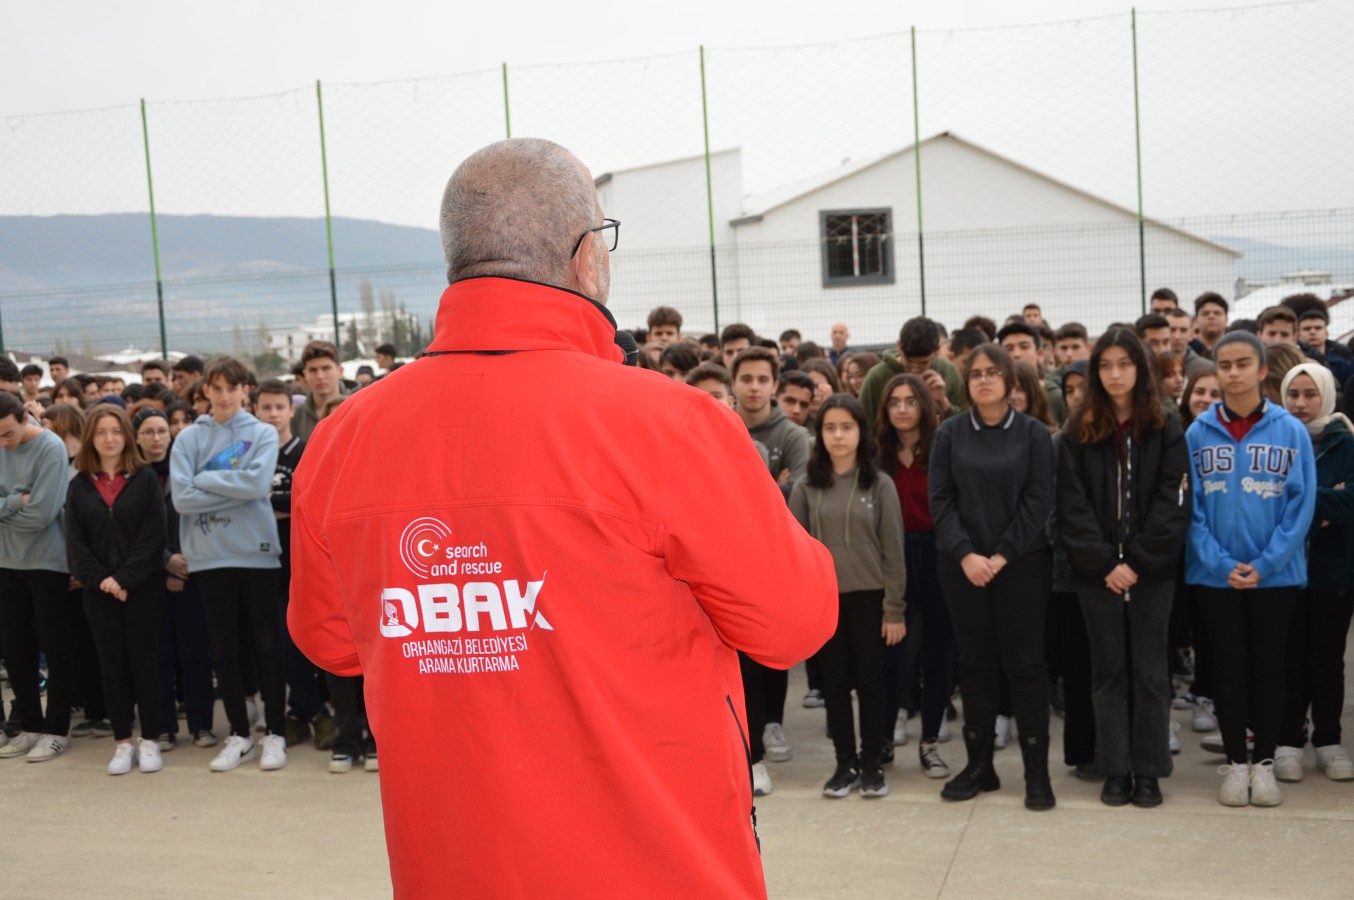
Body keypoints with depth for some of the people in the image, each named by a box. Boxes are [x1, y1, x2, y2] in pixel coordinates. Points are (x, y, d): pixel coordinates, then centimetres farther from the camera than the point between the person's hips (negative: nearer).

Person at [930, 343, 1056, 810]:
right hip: (962, 565, 2)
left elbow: (1039, 501, -5)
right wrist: (966, 554, -12)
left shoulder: (1033, 433, 0)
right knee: (975, 661, 8)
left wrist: (1002, 555, -12)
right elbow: (940, 499, -1)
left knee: (1025, 661, 0)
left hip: (1021, 562, -2)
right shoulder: (950, 433, 4)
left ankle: (1036, 768, 8)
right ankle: (979, 763, 17)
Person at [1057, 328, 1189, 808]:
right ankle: (1115, 770, 14)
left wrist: (1138, 562, -12)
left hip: (1152, 569, 0)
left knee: (1149, 670, 5)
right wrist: (1105, 563, -12)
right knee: (1108, 670, 7)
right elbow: (1072, 505, -3)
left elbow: (1171, 502, -4)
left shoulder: (1166, 429, 2)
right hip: (1097, 571, 1)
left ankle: (1148, 772, 14)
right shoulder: (1078, 432, 3)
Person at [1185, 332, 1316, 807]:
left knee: (1268, 665, 8)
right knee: (1229, 665, 8)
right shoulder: (1198, 433, -2)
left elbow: (1301, 505, -6)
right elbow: (1191, 507, -2)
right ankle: (1235, 761, 19)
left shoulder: (1291, 431, -3)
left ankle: (1264, 761, 20)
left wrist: (1264, 564, -13)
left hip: (1277, 573, 0)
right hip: (1215, 573, 0)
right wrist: (1221, 564, -12)